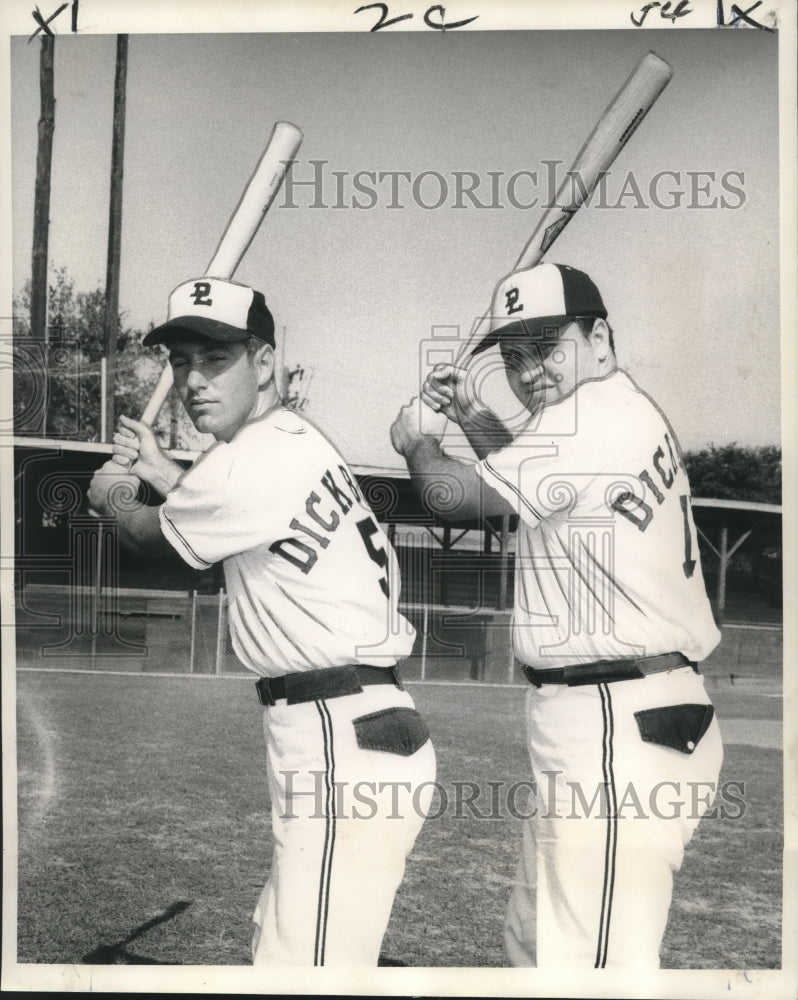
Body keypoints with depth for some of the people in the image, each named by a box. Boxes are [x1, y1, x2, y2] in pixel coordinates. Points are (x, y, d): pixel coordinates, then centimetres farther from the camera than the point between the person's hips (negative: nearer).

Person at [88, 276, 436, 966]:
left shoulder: (254, 462, -14)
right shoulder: (296, 443, 15)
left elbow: (152, 537, 5)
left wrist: (111, 498, 24)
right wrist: (159, 470, 34)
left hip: (344, 746, -11)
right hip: (357, 730, 11)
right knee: (278, 947, 20)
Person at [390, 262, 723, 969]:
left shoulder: (595, 416, -15)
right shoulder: (627, 414, 15)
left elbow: (459, 497, -8)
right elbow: (534, 480, 31)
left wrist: (419, 439, 12)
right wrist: (474, 415, 19)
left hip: (617, 727, -11)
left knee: (593, 966, -11)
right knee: (534, 939, 20)